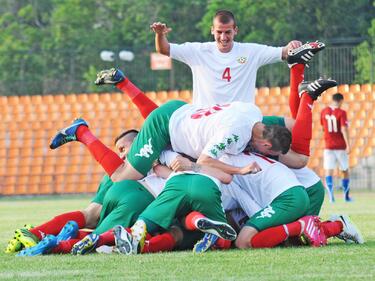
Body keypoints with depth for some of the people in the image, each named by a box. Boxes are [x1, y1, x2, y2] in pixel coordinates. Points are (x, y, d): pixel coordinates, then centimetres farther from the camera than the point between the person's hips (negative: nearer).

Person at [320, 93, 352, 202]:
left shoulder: (324, 112, 4)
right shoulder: (341, 113, -10)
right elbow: (344, 129, -18)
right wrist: (348, 145, -20)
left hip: (328, 147, 2)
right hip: (341, 147, -2)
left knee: (329, 170, -3)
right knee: (345, 171, 13)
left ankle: (330, 192, -27)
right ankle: (346, 196, 20)